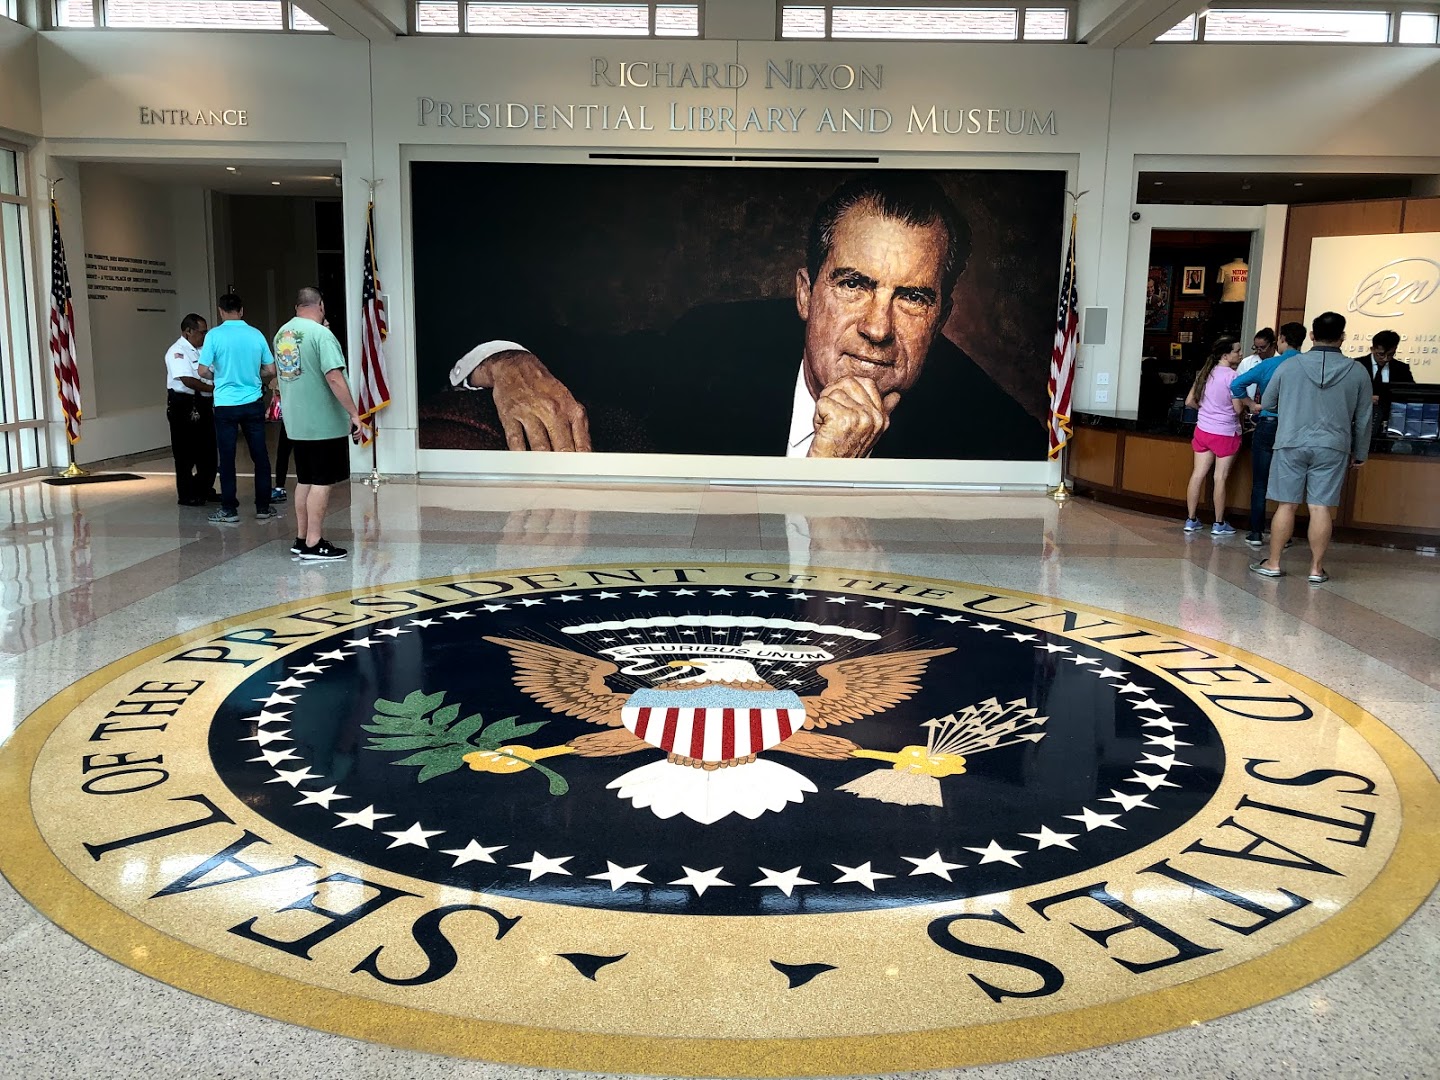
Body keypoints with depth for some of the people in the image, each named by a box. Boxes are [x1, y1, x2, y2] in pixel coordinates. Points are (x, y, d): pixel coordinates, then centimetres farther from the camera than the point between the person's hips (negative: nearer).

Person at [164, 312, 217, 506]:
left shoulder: (200, 350, 14)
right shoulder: (177, 351, -12)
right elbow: (187, 380, -22)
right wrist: (212, 388, -20)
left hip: (202, 404, 8)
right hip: (183, 405, -8)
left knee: (208, 451, 14)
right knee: (186, 453, 0)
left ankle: (203, 490, 28)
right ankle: (186, 495, 9)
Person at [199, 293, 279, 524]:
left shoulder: (214, 335, -6)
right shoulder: (256, 334, 0)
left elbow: (203, 370, -8)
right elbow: (271, 371, 3)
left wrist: (218, 375, 13)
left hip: (225, 405, -2)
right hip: (253, 403, 2)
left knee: (227, 459, 5)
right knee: (260, 457, 8)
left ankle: (229, 510, 10)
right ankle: (263, 507, 11)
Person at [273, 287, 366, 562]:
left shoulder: (282, 333, 11)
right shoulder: (321, 334, -14)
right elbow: (334, 378, -21)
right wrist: (354, 413, -18)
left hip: (295, 423, 8)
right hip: (324, 423, -8)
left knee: (304, 480, 15)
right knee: (321, 482, -3)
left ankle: (301, 539, 21)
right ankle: (313, 545, -2)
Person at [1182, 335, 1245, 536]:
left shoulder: (1205, 372, 5)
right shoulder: (1231, 376, -15)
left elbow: (1190, 402, 10)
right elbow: (1238, 409, -15)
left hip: (1203, 429, 6)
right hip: (1225, 433, -6)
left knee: (1198, 474, 7)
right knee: (1220, 478, 1)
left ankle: (1191, 520, 11)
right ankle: (1219, 524, 9)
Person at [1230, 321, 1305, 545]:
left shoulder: (1269, 364, -4)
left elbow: (1236, 384, -10)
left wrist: (1252, 405, 1)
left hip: (1267, 426, -1)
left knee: (1259, 483, 4)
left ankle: (1256, 533, 5)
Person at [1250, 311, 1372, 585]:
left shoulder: (1289, 366, -1)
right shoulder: (1357, 372, 1)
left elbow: (1266, 403, 11)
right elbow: (1363, 418, 8)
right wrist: (1360, 453, 18)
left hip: (1291, 444, 0)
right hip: (1332, 447, 0)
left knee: (1286, 505, 5)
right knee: (1320, 508, 2)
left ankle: (1273, 564, 10)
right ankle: (1317, 569, 8)